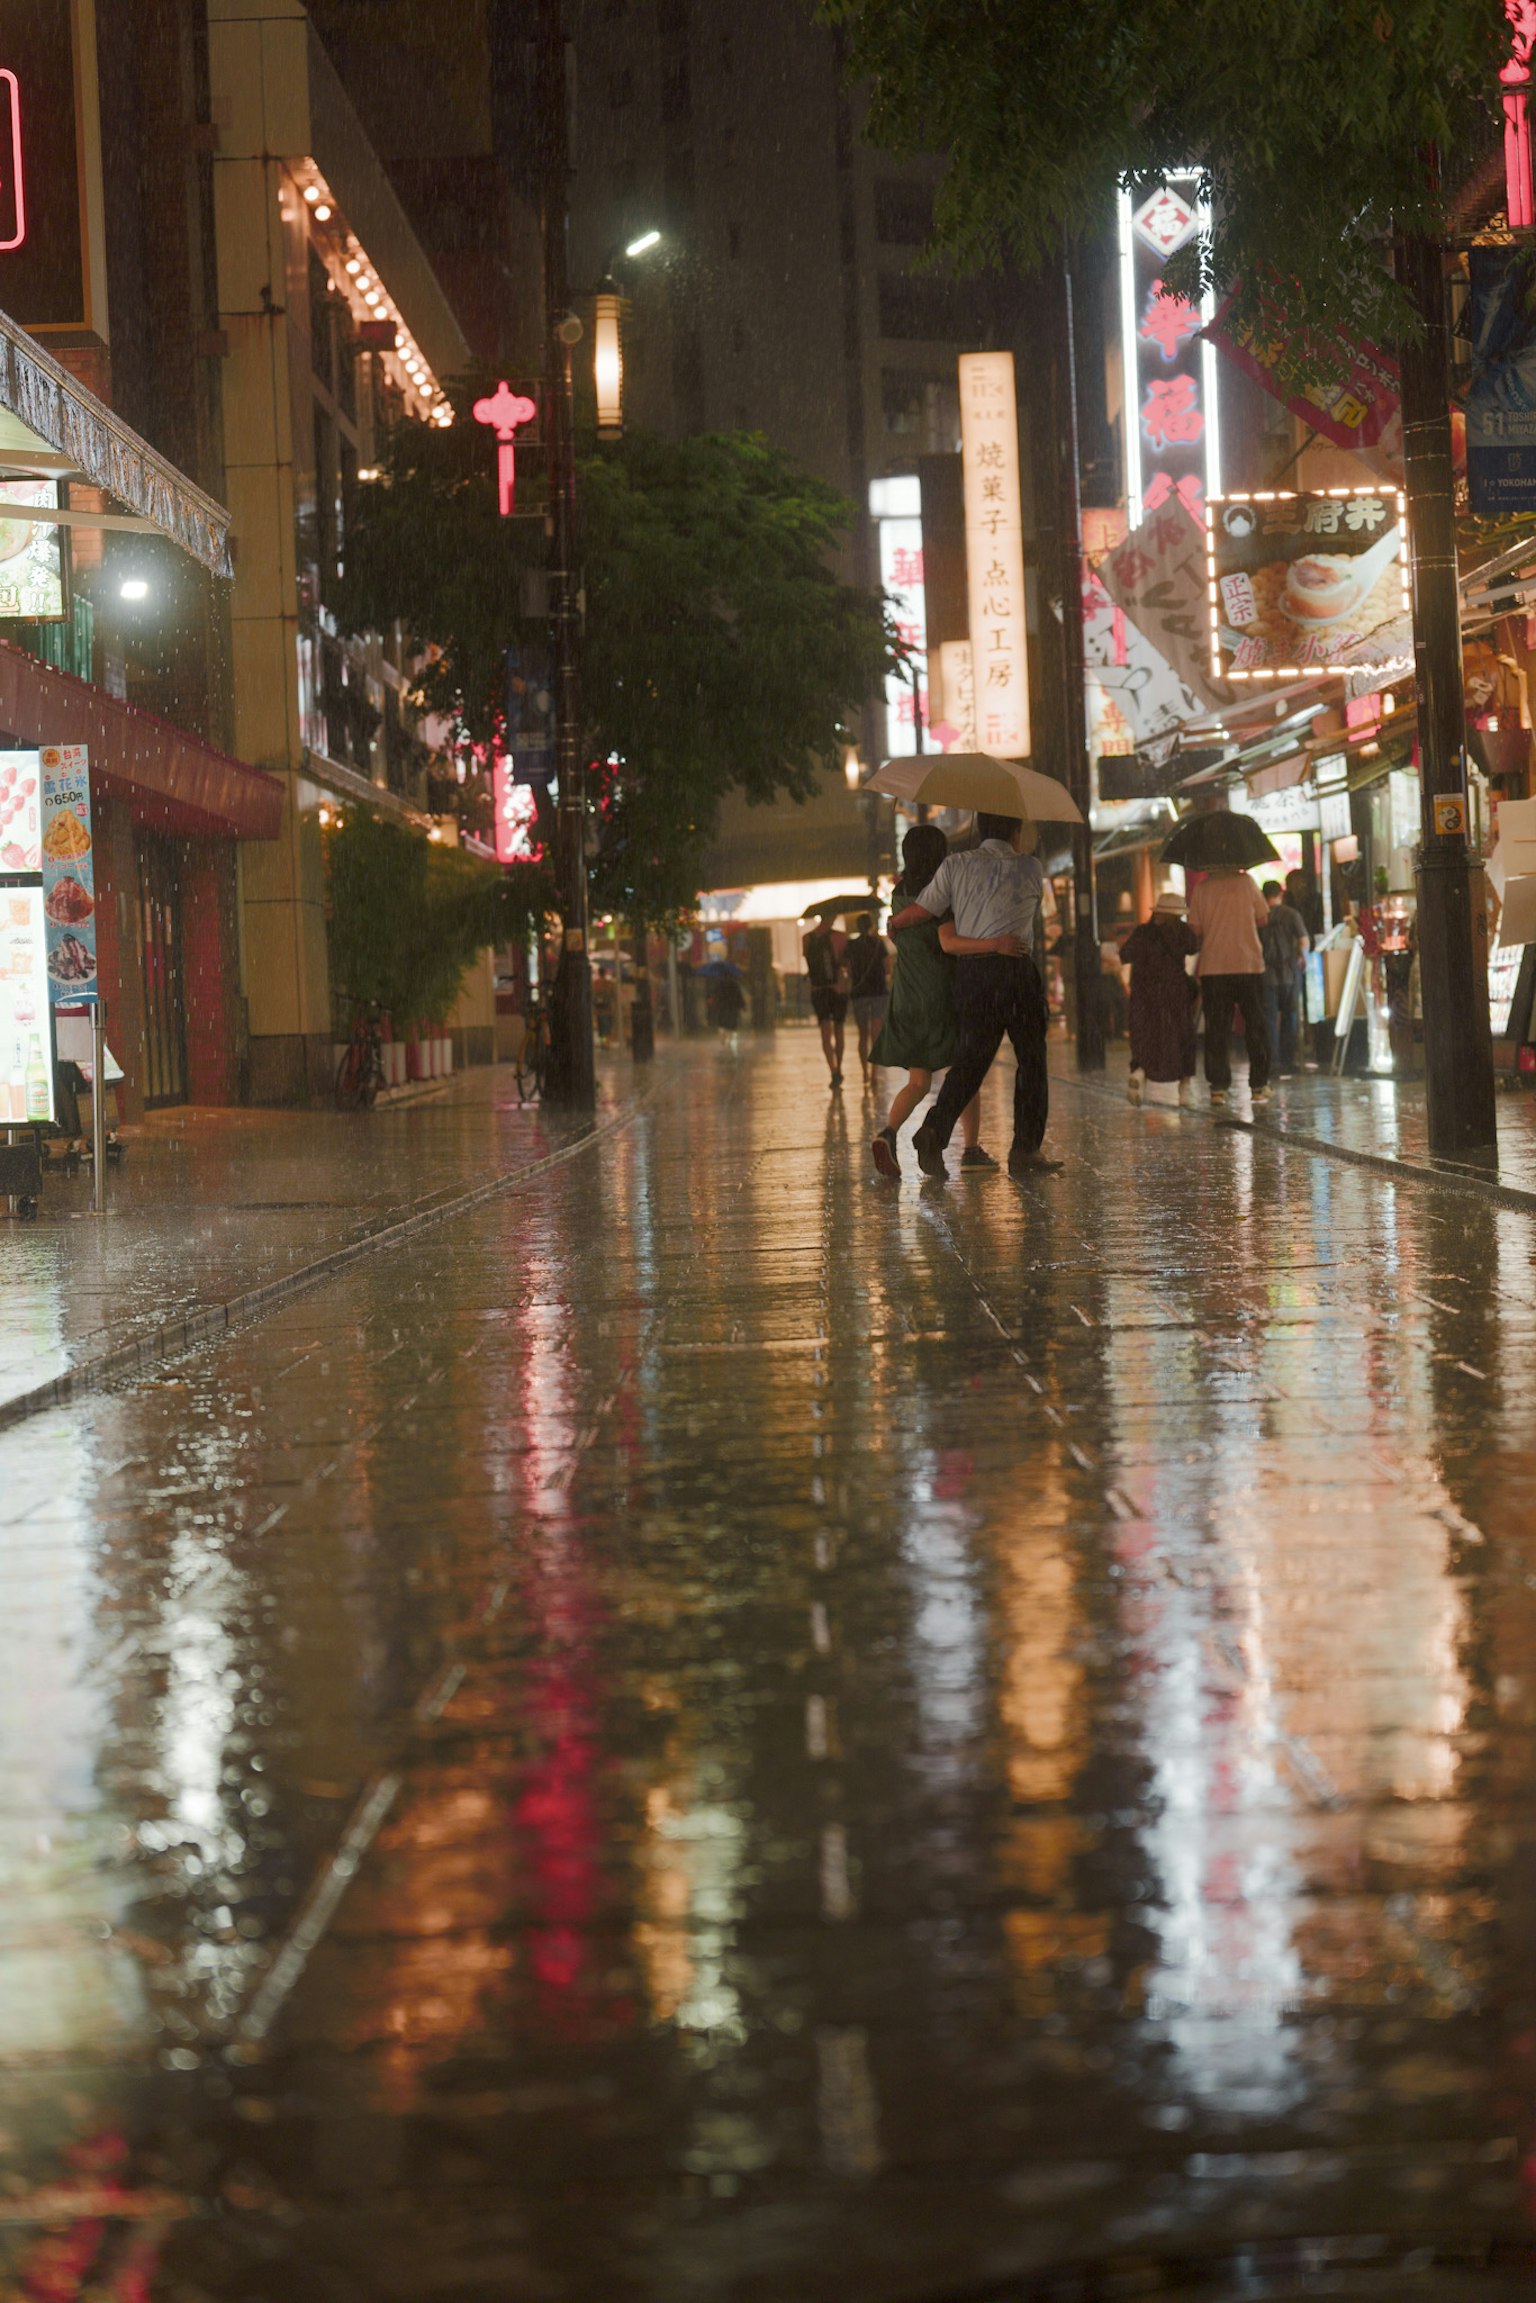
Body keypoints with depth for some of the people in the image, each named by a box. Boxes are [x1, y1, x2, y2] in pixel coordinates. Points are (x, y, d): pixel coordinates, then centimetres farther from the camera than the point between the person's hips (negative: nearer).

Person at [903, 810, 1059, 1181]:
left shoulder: (956, 866, 4)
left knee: (972, 1057, 7)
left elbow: (924, 911, 3)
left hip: (970, 973, 2)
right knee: (1031, 1059, 10)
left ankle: (936, 1129, -15)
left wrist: (895, 922, 23)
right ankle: (1025, 1149, 8)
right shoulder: (1031, 870, 3)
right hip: (1015, 971, -2)